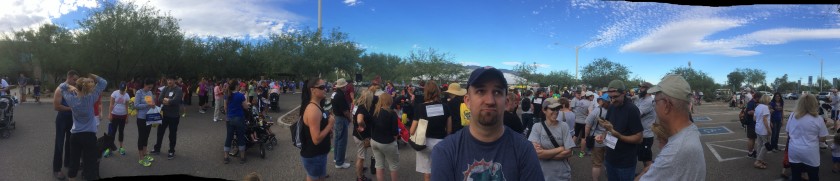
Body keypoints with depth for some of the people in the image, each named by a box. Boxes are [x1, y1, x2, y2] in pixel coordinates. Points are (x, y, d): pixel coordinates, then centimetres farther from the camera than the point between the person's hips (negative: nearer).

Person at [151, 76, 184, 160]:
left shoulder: (178, 90, -13)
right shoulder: (165, 89, 4)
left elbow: (175, 101, -26)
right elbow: (159, 99, -5)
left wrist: (165, 100, -12)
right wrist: (169, 101, -19)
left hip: (174, 116, -5)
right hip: (164, 114, 5)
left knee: (172, 134, 7)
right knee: (160, 132, 16)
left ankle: (171, 151, 20)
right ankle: (157, 149, 33)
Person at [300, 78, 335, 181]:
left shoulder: (316, 106, 6)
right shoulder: (313, 109, -25)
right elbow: (316, 139, -28)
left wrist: (329, 130, 2)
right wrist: (330, 124, -18)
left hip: (318, 154, 10)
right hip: (313, 157, -10)